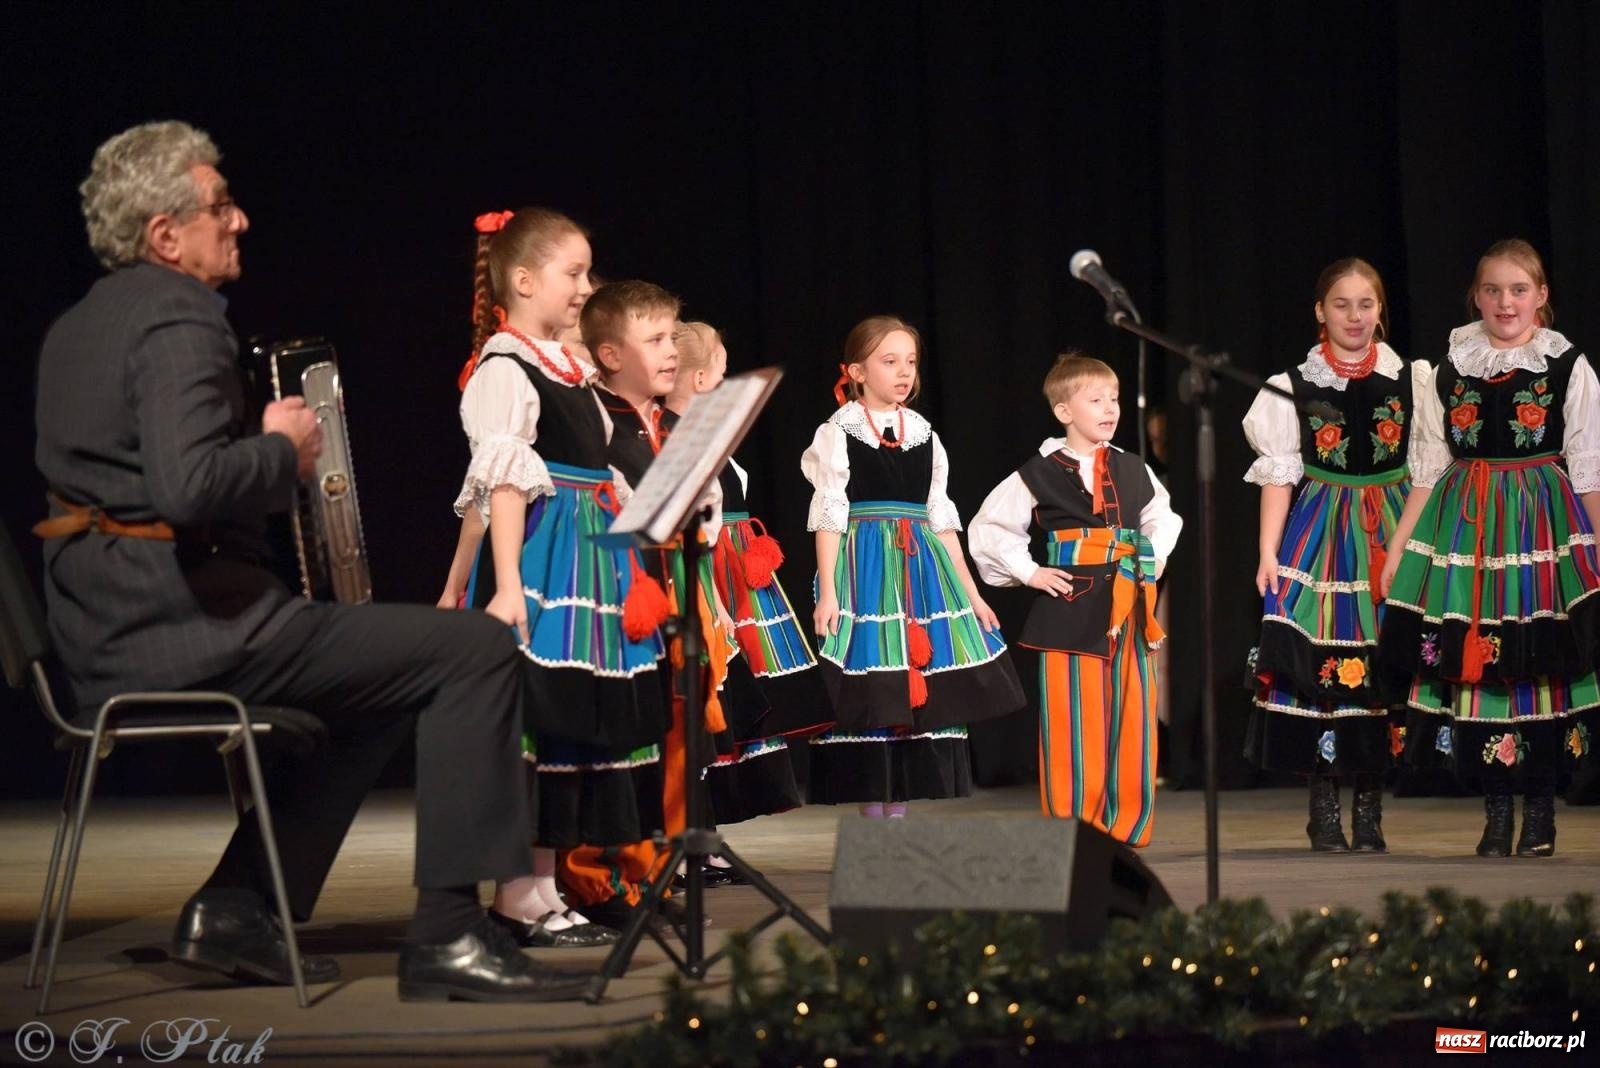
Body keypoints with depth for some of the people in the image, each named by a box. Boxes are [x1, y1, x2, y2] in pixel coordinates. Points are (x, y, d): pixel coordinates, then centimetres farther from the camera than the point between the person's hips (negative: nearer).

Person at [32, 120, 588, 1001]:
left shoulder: (76, 330, 18)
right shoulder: (176, 321, -13)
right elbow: (188, 486, -28)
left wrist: (264, 446, 18)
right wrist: (282, 450, -9)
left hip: (103, 638, 11)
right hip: (181, 622, -11)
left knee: (376, 672, 29)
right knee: (475, 649, -8)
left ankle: (234, 910, 21)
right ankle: (447, 931, -9)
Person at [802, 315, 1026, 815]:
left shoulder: (925, 437, 13)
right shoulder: (838, 433, 0)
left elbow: (943, 520, 15)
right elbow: (830, 517, -6)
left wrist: (971, 594, 11)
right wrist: (827, 593, -15)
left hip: (922, 568, 5)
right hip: (864, 568, -5)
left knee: (917, 692, 2)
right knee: (869, 694, -7)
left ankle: (897, 813, 8)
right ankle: (871, 814, 0)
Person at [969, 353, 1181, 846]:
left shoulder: (1133, 471, 11)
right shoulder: (1040, 474, -3)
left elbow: (1163, 516, 31)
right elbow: (987, 528, 2)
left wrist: (1156, 556, 15)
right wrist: (1027, 572, -3)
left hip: (1130, 609, 5)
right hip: (1071, 612, -5)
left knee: (1132, 727, 4)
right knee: (1075, 731, -4)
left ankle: (1127, 834, 13)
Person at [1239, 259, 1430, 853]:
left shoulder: (1410, 381, 5)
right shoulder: (1295, 386, 1)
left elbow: (1426, 472, 7)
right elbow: (1279, 474, 1)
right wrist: (1268, 553, -5)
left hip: (1390, 535, 1)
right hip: (1320, 534, -1)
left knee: (1381, 665, 0)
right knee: (1319, 665, -5)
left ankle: (1369, 810, 8)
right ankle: (1324, 810, 3)